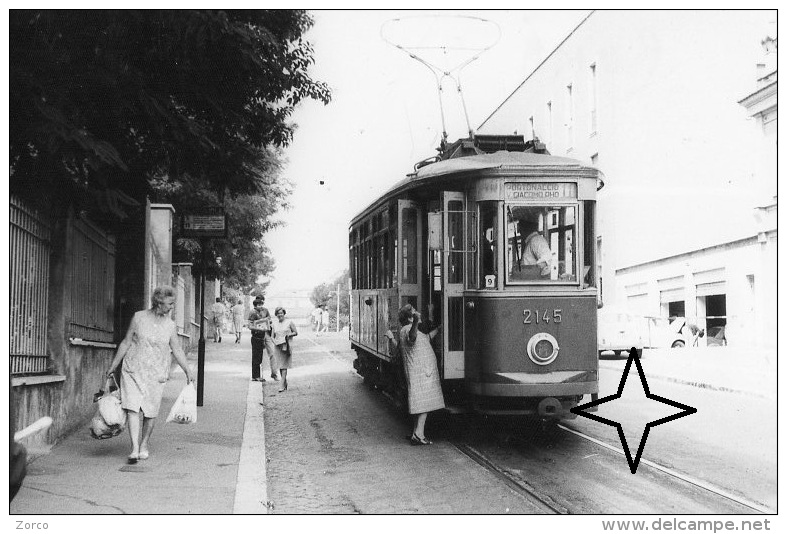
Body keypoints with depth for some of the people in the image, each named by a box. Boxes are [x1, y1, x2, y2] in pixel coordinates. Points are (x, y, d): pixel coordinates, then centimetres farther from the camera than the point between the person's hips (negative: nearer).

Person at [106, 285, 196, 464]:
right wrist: (113, 366, 9)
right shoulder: (138, 318, -1)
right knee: (133, 408, -13)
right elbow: (126, 343, 7)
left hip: (156, 374, 2)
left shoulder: (170, 325, 4)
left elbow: (177, 350, 8)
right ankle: (134, 448, -15)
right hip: (133, 371, -2)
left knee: (151, 412, 4)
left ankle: (144, 444, 26)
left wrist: (187, 371, -1)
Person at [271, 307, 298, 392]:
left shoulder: (289, 322, 1)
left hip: (286, 346, -4)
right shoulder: (274, 324, 11)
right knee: (280, 366, 6)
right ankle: (285, 383, 20)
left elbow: (296, 332, 4)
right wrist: (274, 342, -5)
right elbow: (273, 336, 14)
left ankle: (282, 386, -15)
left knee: (284, 366, -11)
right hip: (277, 346, 4)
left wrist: (289, 335, -13)